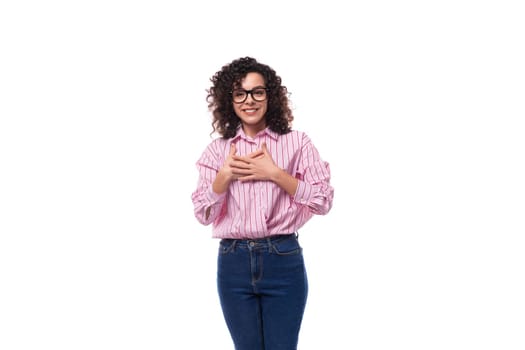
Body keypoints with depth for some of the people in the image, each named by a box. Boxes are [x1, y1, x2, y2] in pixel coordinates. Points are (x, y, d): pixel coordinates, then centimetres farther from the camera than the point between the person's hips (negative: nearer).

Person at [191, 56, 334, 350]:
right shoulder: (217, 150, 7)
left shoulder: (297, 143, 0)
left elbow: (323, 201, -6)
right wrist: (225, 175, -11)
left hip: (283, 260, -2)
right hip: (234, 262, 2)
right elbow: (203, 214, 4)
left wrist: (274, 173, -13)